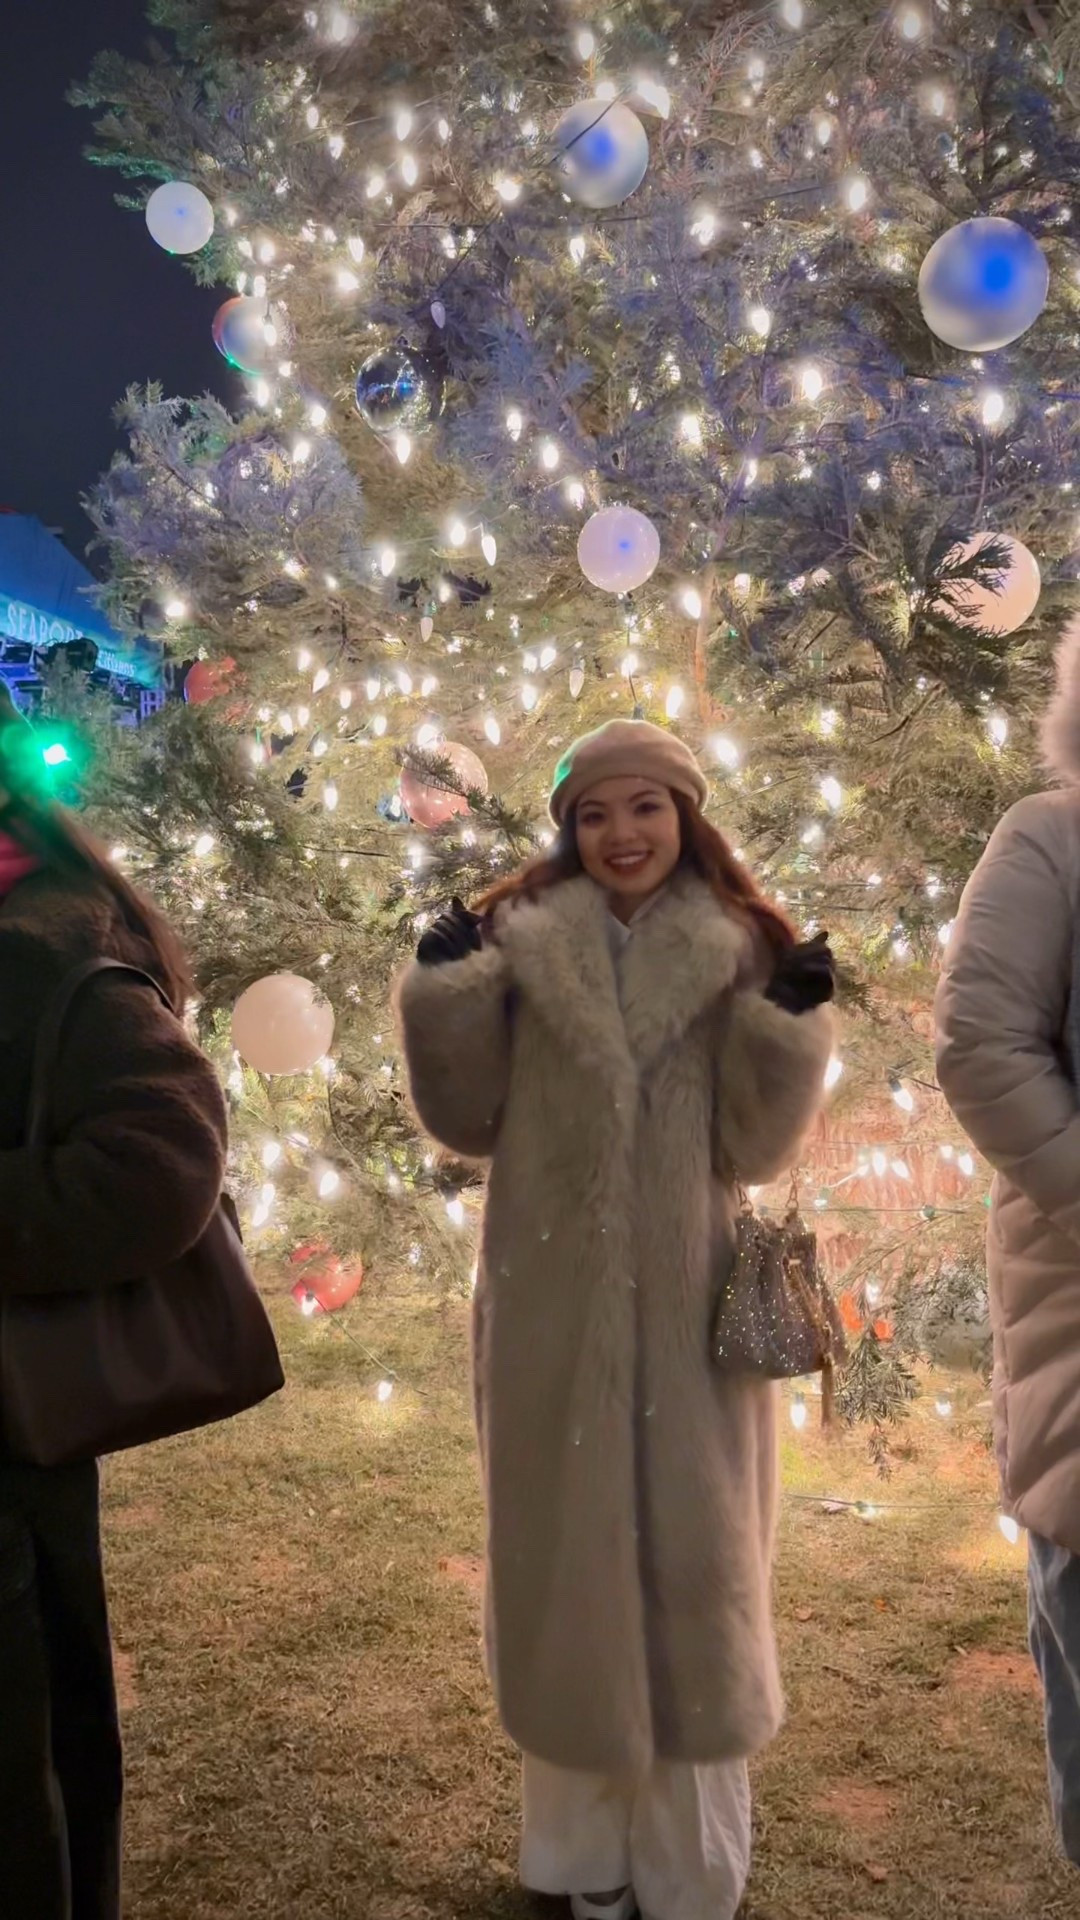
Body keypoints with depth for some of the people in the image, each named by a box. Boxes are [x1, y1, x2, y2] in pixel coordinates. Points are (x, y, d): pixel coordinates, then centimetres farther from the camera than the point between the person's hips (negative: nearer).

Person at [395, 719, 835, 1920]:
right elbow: (469, 1124, -1)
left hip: (685, 1303, 0)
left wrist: (789, 1025, -18)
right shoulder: (516, 941, 0)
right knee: (564, 1554, 12)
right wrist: (447, 995, -13)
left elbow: (755, 1150, -4)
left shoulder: (741, 954, 0)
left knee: (689, 1558, 9)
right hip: (550, 1304, 1)